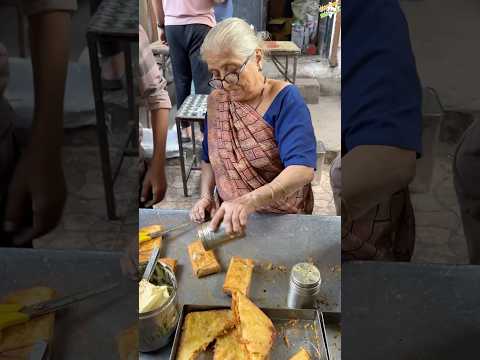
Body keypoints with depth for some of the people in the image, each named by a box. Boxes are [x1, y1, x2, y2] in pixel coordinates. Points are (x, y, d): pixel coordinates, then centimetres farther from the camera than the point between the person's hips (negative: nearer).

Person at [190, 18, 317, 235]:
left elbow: (303, 168, -25)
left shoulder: (285, 99, -14)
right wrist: (206, 196, -5)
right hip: (229, 215, 4)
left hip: (284, 218, -3)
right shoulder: (216, 101, 2)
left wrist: (250, 201, -39)